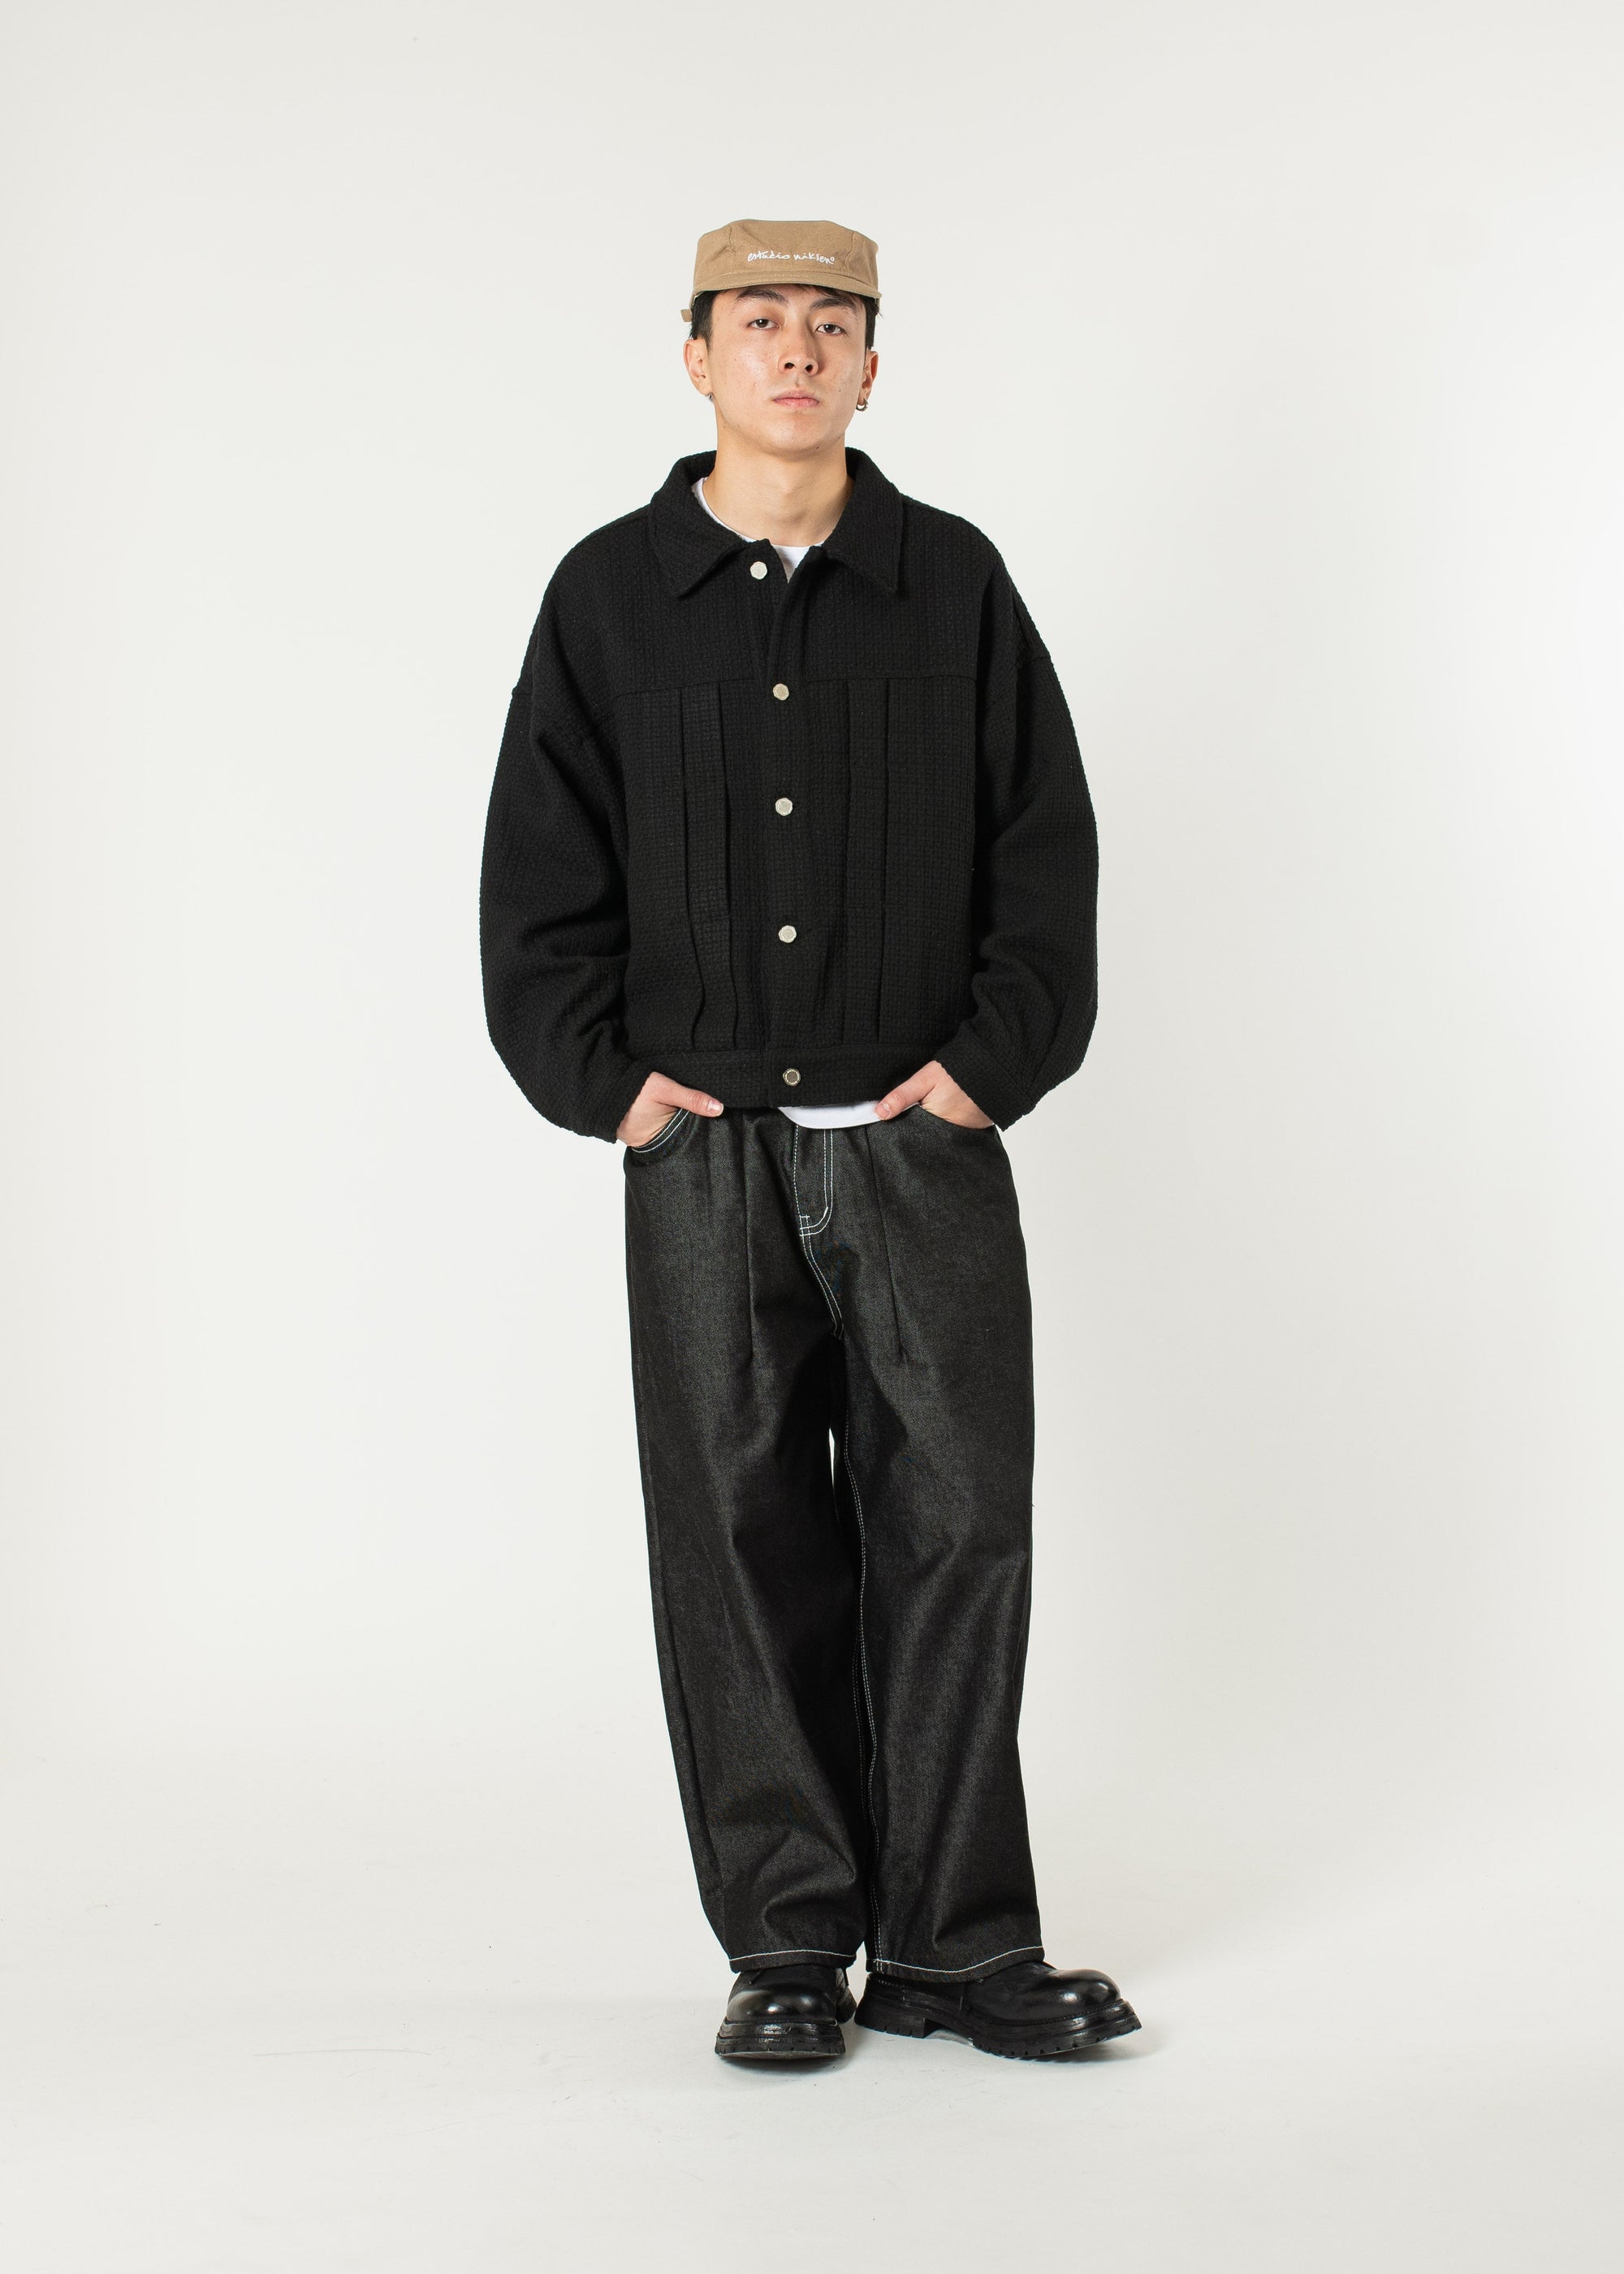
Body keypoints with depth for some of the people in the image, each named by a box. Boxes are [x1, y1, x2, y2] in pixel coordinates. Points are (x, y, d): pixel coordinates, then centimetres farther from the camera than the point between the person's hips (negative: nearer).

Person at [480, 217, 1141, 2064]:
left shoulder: (954, 585, 7)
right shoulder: (610, 597, 7)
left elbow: (1047, 851, 7)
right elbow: (537, 873, 8)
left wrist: (993, 1059, -3)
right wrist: (601, 1075, -2)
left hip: (926, 1144, 0)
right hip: (704, 1150, 0)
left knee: (958, 1527, -1)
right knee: (741, 1540, 3)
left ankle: (955, 1943, 10)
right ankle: (788, 1945, 13)